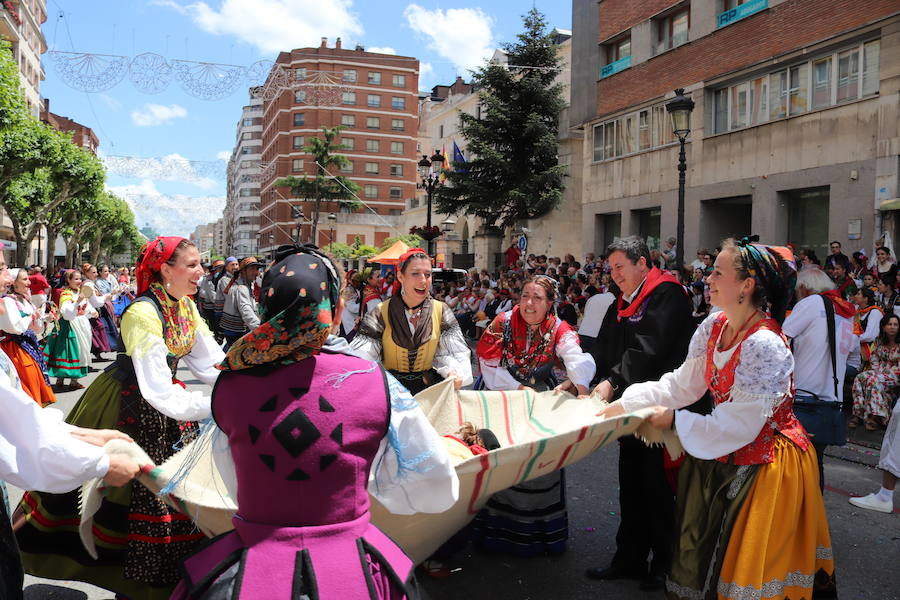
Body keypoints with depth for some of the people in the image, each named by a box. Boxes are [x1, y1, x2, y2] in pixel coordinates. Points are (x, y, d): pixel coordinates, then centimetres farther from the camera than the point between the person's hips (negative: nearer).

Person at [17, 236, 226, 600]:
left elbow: (210, 363, -4)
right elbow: (160, 395, -33)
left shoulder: (186, 307, -3)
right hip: (127, 406, -8)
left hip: (164, 397, 8)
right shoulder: (143, 314, -28)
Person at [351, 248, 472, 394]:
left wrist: (454, 372, -25)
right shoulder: (381, 313, -1)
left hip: (429, 387, 1)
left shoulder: (440, 310, 5)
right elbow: (361, 354, -8)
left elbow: (453, 351, -3)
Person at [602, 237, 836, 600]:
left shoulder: (764, 345, -28)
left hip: (765, 464, -8)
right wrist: (626, 403, -2)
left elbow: (737, 426, -25)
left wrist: (676, 420, -16)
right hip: (726, 459, 8)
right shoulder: (713, 327, -3)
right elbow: (682, 383, 3)